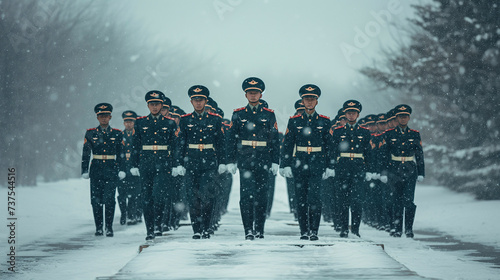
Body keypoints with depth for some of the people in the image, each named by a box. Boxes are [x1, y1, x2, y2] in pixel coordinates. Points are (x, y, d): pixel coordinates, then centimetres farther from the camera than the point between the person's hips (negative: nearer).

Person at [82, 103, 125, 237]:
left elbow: (121, 154, 9)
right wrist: (84, 171, 2)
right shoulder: (90, 133, 7)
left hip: (111, 171, -1)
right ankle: (98, 227, 13)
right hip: (96, 171, 1)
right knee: (96, 201, 2)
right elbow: (85, 154, 7)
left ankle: (109, 228, -4)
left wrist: (121, 170, 0)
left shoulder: (117, 134, 7)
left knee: (109, 200, -10)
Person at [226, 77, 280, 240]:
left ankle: (259, 229, 12)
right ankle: (248, 230, -8)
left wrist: (275, 162, 2)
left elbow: (275, 140, 8)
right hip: (245, 161, -1)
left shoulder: (269, 115, 8)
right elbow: (231, 139, 7)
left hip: (263, 162, 1)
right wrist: (231, 161, 1)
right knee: (246, 194, -9)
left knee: (261, 195, 3)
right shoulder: (238, 114, 7)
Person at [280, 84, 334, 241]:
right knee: (301, 199, 3)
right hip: (299, 165, 1)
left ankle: (314, 231, -7)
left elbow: (330, 146, 9)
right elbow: (287, 145, 7)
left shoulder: (324, 122, 7)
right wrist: (286, 165, 0)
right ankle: (304, 232, 10)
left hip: (317, 166, -1)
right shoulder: (294, 122, 7)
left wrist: (330, 167, 3)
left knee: (314, 198, -12)